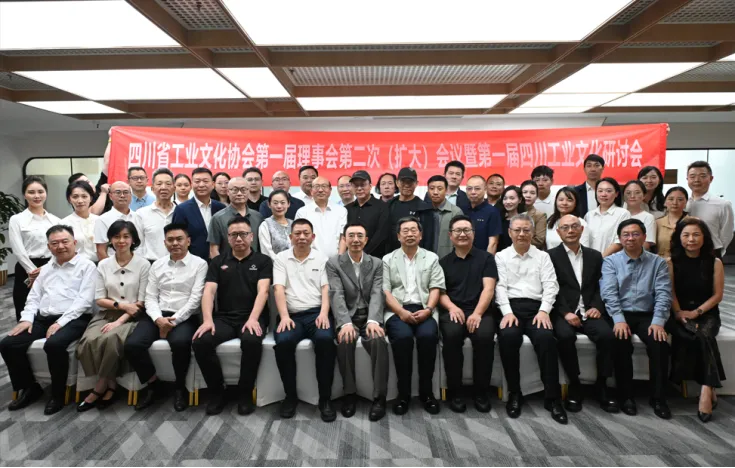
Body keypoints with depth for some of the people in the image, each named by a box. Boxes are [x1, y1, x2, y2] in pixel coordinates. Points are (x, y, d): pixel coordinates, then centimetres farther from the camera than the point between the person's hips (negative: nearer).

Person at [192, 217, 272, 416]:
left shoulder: (263, 261, 6)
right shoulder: (218, 262, 14)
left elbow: (263, 291, -7)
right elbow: (209, 291, 2)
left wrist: (253, 319, -24)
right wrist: (208, 320, -16)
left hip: (252, 318, -3)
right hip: (224, 318, 3)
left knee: (252, 341, -35)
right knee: (200, 342, -25)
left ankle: (245, 393, -12)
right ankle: (217, 392, -3)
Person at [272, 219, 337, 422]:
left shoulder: (322, 258, 11)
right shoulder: (281, 259, 11)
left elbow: (326, 289, 4)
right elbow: (279, 289, 0)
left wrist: (323, 313, -14)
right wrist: (284, 316, -15)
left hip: (316, 312, 0)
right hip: (291, 314, 1)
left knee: (325, 339, -32)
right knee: (283, 342, -30)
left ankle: (325, 398, -16)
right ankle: (291, 396, -8)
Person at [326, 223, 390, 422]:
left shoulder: (377, 263, 8)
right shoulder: (333, 263, 3)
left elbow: (377, 294, -5)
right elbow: (336, 295, -9)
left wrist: (373, 320, -24)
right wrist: (345, 323, -26)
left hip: (369, 316, 1)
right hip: (347, 317, 0)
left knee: (378, 340, -31)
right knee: (344, 341, -32)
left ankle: (379, 397, -19)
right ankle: (350, 393, -13)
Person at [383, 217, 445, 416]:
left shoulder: (432, 258, 16)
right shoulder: (388, 260, 13)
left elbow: (436, 288, 6)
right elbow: (385, 291, 2)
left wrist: (427, 309, -12)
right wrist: (401, 312, -13)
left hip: (424, 310, 1)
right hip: (397, 311, 0)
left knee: (428, 336, -31)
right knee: (403, 337, -32)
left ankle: (426, 391, -13)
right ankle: (403, 393, -16)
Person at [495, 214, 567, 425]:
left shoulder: (543, 256, 16)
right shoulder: (501, 257, 13)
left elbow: (550, 286, 5)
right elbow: (500, 287, 2)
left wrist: (544, 310, -12)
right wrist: (507, 312, -14)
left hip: (536, 307, 1)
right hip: (511, 306, -1)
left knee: (546, 337, -30)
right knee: (508, 336, -32)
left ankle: (553, 397, -18)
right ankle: (514, 394, -15)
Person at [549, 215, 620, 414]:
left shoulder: (594, 256, 17)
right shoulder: (551, 256, 4)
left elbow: (600, 287, 13)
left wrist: (596, 307, -6)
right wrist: (566, 312, -16)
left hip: (589, 311, 3)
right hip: (563, 313, -3)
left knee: (608, 335, -25)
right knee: (565, 336, -33)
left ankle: (602, 385, -7)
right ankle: (574, 384, -12)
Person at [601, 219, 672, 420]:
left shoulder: (658, 263, 9)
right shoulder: (611, 262, 6)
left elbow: (663, 294, -1)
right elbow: (609, 293, -6)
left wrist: (658, 322, -15)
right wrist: (619, 320, -19)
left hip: (647, 315, 1)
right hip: (621, 315, -1)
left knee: (660, 343, -25)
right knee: (621, 342, -28)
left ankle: (658, 398, -9)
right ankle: (625, 396, -11)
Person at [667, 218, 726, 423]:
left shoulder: (715, 263, 4)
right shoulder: (672, 262, 4)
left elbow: (717, 295, 1)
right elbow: (670, 292, -1)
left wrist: (696, 312, -11)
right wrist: (679, 312, -16)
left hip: (707, 313, 0)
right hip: (680, 314, 0)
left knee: (703, 335, -33)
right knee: (699, 336, -31)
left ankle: (706, 390, -32)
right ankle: (709, 389, -20)